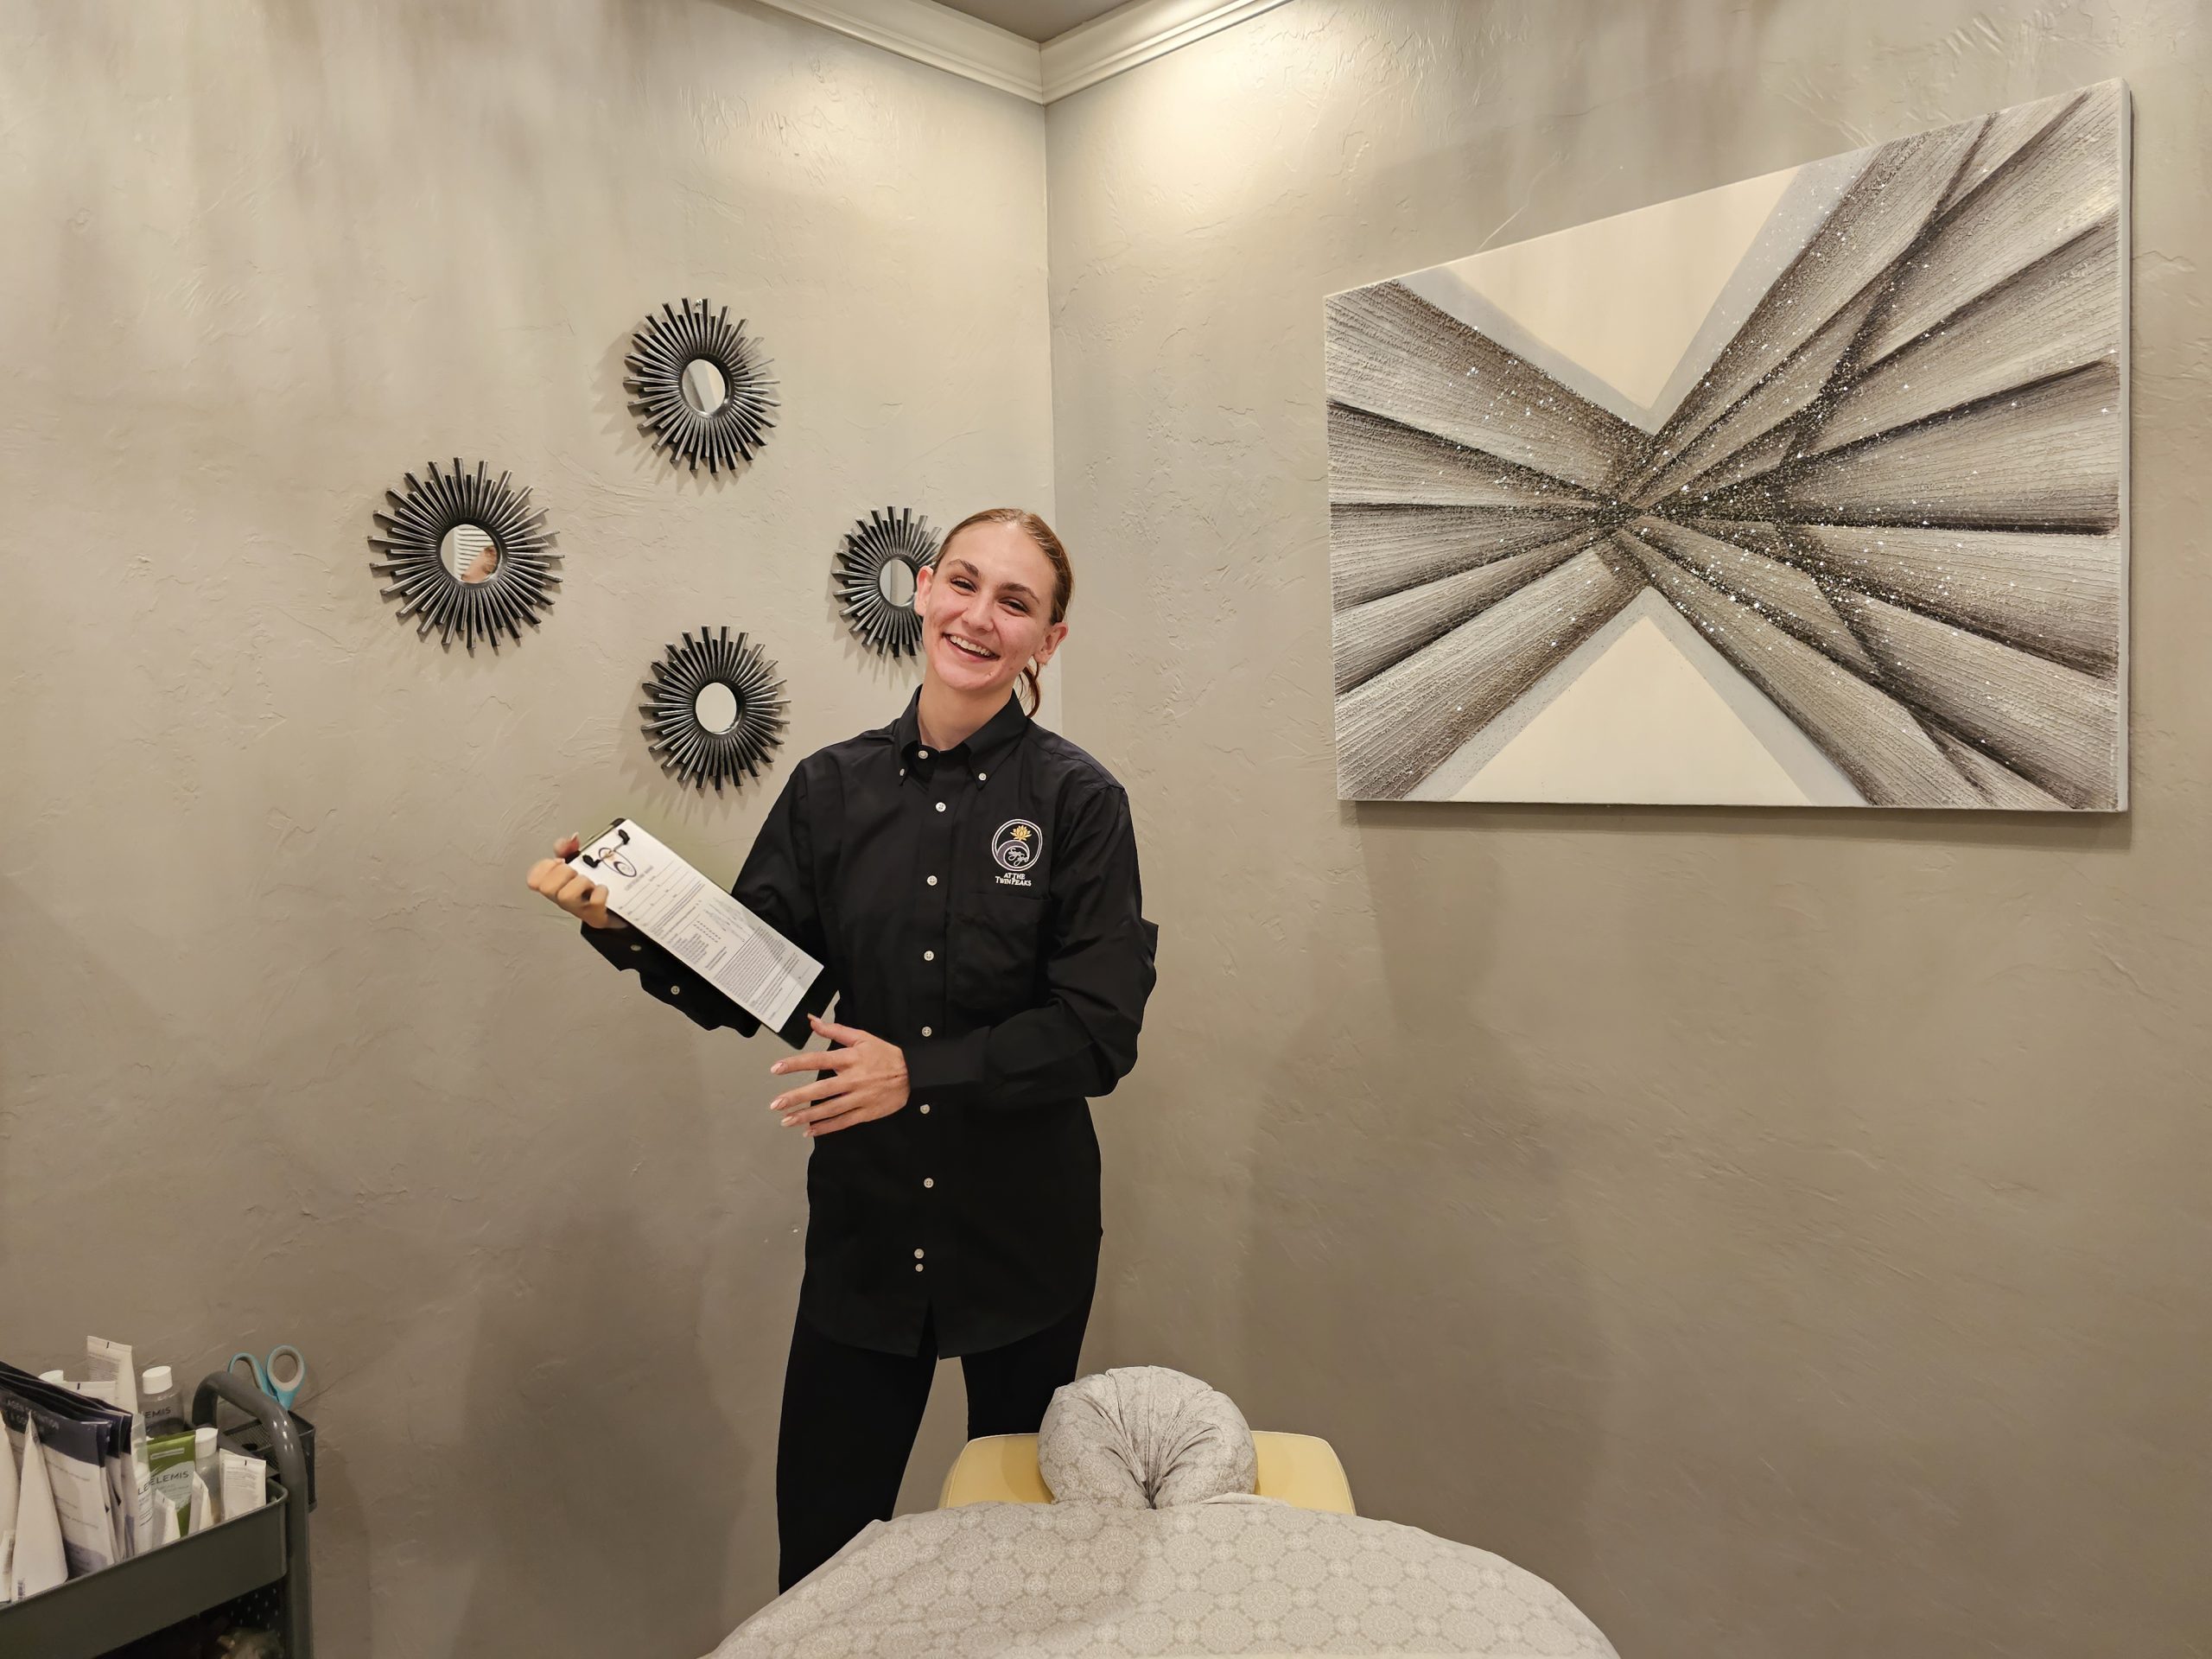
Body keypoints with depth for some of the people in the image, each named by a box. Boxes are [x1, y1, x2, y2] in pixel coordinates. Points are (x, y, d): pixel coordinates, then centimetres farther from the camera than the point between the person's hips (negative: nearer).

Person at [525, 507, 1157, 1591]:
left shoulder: (1078, 801, -9)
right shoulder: (832, 788, -1)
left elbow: (1100, 1031, -14)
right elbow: (741, 987, 0)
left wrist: (916, 1072, -21)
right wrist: (624, 928, -17)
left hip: (1024, 1227, -1)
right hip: (865, 1224, 2)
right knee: (820, 1541, 8)